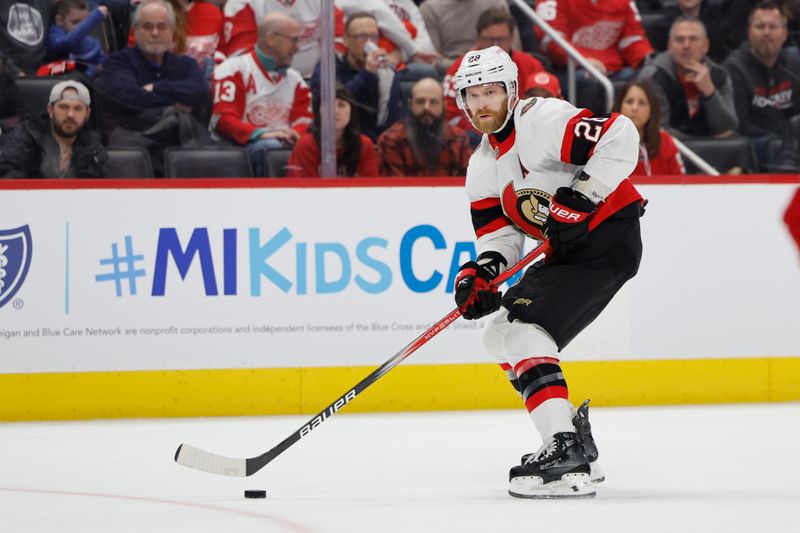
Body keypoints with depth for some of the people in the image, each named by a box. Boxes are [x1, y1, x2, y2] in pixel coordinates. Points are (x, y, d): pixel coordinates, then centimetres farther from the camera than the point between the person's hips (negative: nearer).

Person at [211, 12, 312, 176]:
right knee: (271, 148, -37)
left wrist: (294, 134, -13)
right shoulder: (234, 69, 2)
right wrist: (262, 134, -22)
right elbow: (223, 119, -8)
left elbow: (305, 121, 12)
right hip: (240, 147, -5)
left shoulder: (295, 79, 22)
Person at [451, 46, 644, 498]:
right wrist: (480, 272, -9)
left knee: (524, 330, -21)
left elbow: (620, 136, -26)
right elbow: (499, 233, 11)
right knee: (501, 335, 12)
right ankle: (575, 435, 17)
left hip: (608, 239, -10)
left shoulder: (542, 120, -15)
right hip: (567, 250, 10)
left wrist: (579, 198, -28)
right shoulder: (483, 167, 13)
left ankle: (567, 456, -28)